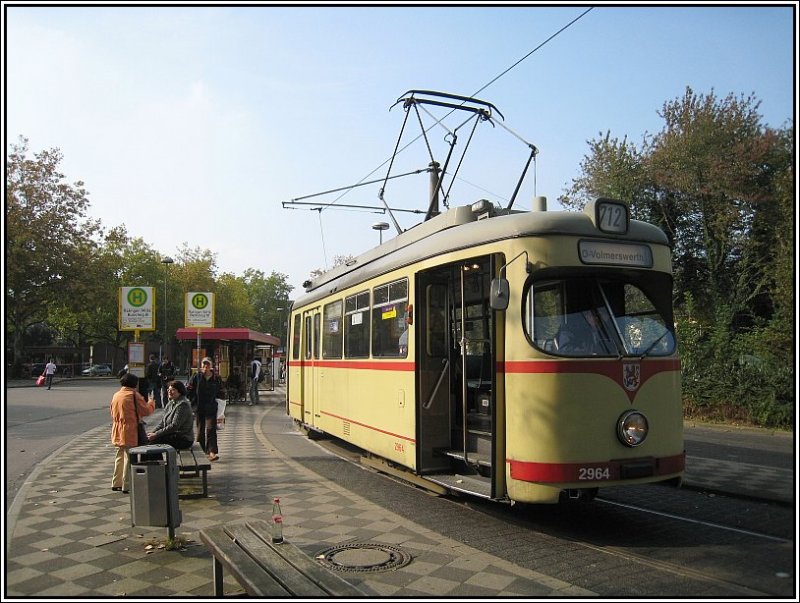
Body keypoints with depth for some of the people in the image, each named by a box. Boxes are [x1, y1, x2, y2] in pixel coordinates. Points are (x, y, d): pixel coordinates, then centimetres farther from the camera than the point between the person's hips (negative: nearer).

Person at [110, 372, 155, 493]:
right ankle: (127, 486, 0)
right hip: (130, 433, -8)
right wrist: (151, 402, 8)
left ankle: (116, 483, 25)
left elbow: (113, 413, 18)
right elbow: (146, 411, -10)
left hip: (117, 433, 8)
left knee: (119, 457, 18)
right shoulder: (134, 395, -12)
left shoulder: (116, 395, 10)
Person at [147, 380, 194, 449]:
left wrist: (156, 434, -20)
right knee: (148, 438, -6)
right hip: (174, 435, 9)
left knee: (154, 440, -22)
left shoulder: (183, 404, -16)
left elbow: (174, 426, -21)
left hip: (184, 439, -9)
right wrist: (152, 432, -2)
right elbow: (162, 422, 14)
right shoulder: (170, 403, 13)